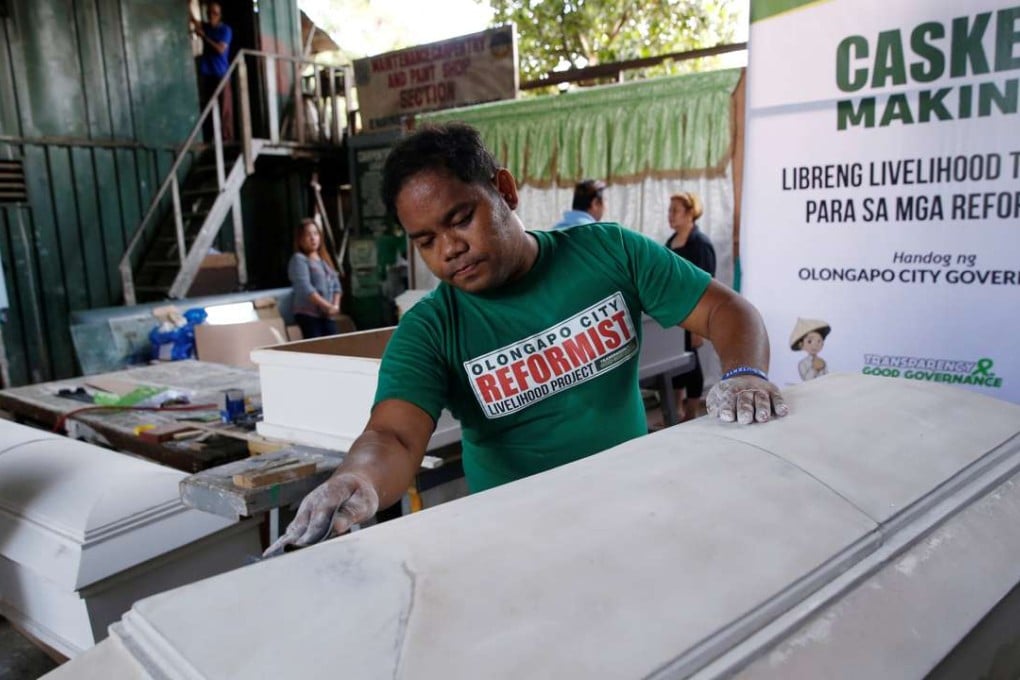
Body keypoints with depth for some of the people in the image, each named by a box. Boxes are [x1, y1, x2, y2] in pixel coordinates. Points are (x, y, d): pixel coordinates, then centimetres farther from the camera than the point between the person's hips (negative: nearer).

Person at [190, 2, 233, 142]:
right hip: (205, 74, 5)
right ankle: (208, 140, 12)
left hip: (221, 74, -4)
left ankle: (227, 140, 1)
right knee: (206, 108, 5)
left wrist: (204, 36, -14)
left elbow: (221, 49, -13)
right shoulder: (204, 26, 12)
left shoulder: (225, 30, -2)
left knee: (224, 109, -4)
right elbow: (192, 18, -3)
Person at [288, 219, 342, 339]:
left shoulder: (325, 258, 20)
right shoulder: (299, 259, -4)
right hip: (308, 315, -6)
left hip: (327, 315, 6)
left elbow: (336, 284, 17)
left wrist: (335, 305, -2)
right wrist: (327, 306, -17)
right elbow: (305, 288, -15)